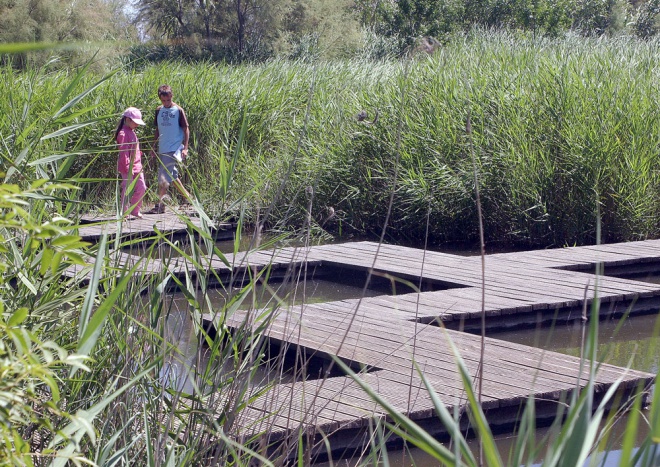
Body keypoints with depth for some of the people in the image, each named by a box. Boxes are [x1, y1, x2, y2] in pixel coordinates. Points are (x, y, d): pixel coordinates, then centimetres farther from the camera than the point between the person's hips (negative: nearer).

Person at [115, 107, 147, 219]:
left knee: (142, 188, 9)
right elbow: (123, 152, -19)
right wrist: (128, 168, -22)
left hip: (137, 167, 9)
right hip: (128, 168, -9)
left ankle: (135, 210, 21)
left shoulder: (132, 132, 16)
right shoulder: (123, 134, -14)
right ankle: (124, 213, 3)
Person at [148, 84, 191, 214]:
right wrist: (154, 147, 15)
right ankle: (188, 196, 27)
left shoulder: (178, 110, -6)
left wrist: (185, 148, -12)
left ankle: (160, 205, -10)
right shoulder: (159, 110, 10)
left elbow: (186, 130, -5)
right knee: (172, 176, 14)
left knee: (164, 178, -12)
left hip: (174, 149, -7)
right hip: (162, 149, 7)